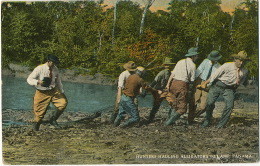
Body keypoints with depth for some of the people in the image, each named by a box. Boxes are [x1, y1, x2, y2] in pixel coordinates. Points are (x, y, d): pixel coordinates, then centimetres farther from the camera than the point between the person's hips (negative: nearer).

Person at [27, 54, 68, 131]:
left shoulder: (55, 69, 2)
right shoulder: (39, 69, -13)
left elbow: (58, 81, 15)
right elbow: (29, 79, -11)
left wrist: (62, 92, 13)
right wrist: (38, 82, -30)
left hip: (53, 91, 4)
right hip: (42, 93, -4)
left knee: (63, 102, -15)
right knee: (40, 111, -2)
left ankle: (53, 119, 4)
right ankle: (35, 129, 21)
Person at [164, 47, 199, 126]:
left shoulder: (180, 62, 12)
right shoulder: (192, 65, -1)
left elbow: (172, 74, 6)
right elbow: (192, 80, 0)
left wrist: (168, 84, 7)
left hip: (174, 82, 6)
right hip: (183, 85, -6)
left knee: (174, 105, 19)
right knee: (182, 108, 1)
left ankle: (171, 118, 6)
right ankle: (169, 121, -10)